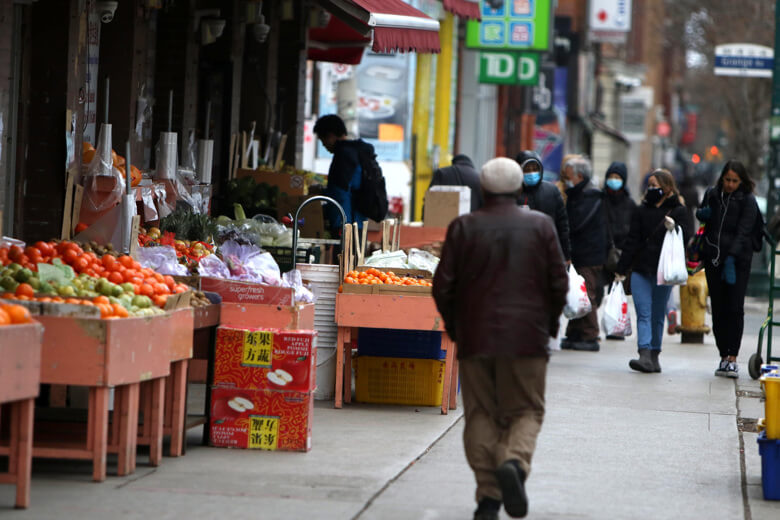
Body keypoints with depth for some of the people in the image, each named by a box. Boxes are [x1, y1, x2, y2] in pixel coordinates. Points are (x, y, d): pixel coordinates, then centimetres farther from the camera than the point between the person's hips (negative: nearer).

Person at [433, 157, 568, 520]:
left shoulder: (464, 227, 0)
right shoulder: (540, 225, 1)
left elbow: (443, 286, -1)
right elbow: (559, 283, 0)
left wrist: (454, 328, 13)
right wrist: (549, 325, 14)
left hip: (475, 338, 0)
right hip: (527, 339, 0)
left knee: (481, 415, 6)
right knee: (526, 411, 8)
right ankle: (515, 461, -21)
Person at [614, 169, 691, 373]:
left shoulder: (677, 211, 1)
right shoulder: (642, 211, 9)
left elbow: (686, 239, -4)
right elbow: (632, 241, 10)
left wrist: (674, 228, -24)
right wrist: (621, 270, 7)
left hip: (663, 272, -2)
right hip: (641, 271, 2)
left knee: (657, 316, 5)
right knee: (643, 314, -8)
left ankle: (654, 356, 12)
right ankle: (645, 355, -17)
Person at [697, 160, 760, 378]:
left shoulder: (747, 201, -4)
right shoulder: (712, 195, 9)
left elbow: (743, 231, -14)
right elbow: (701, 215, 26)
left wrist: (732, 257, -25)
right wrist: (702, 213, 1)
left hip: (738, 260, -4)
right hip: (713, 259, 4)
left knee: (735, 308, -11)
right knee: (718, 309, 3)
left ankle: (732, 359, -12)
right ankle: (724, 357, 9)